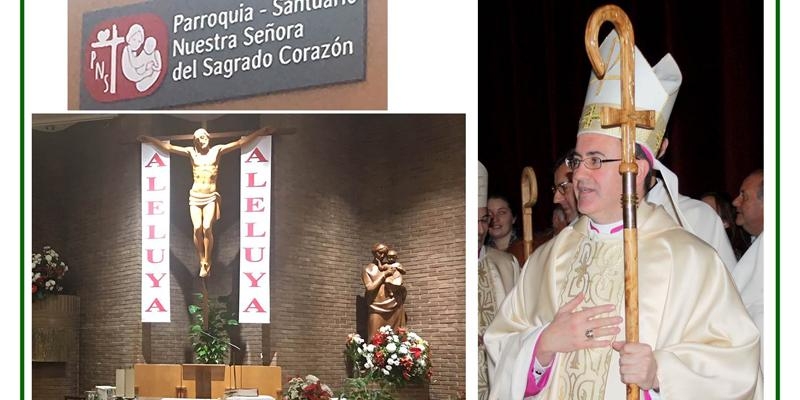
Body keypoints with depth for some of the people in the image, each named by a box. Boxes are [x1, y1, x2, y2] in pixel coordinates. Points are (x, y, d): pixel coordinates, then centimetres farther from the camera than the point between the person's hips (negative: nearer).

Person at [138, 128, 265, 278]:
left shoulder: (217, 150, 3)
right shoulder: (192, 152, 5)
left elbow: (240, 143, -3)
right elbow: (168, 147, 3)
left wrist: (259, 132, -9)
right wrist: (150, 139, -1)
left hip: (210, 197, -1)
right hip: (195, 197, 1)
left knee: (207, 227, -19)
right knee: (197, 228, -15)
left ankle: (207, 262, -5)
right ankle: (202, 262, 0)